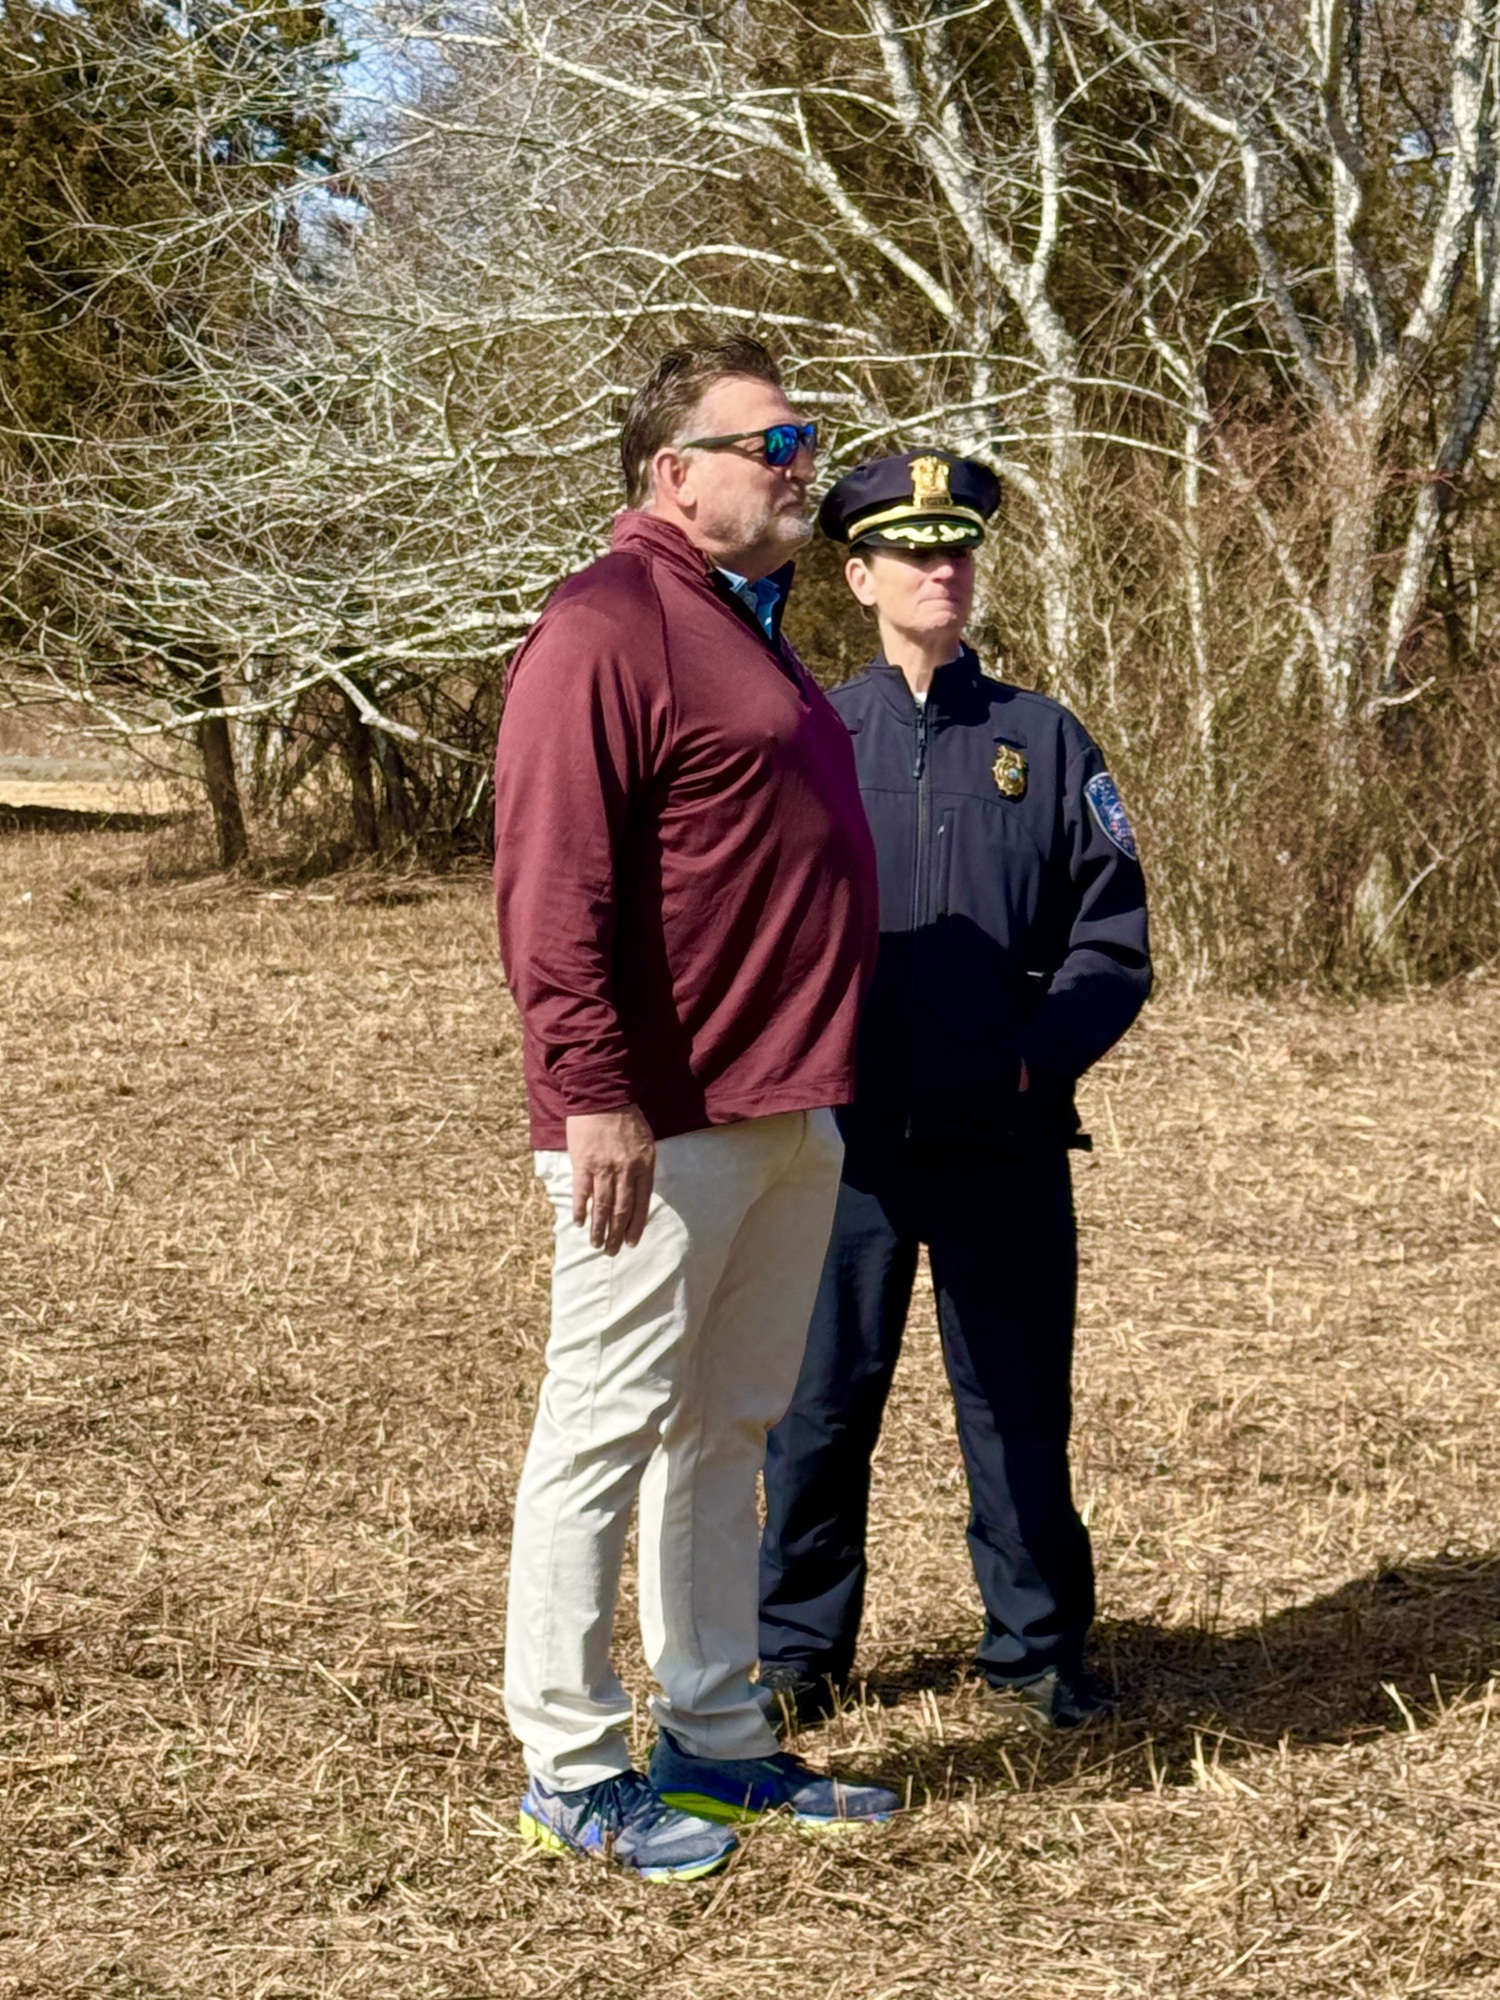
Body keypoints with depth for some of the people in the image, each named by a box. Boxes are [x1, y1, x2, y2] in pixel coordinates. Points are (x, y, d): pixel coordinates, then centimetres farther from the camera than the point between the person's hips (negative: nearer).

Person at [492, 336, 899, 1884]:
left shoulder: (748, 628, 20)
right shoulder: (610, 627, -12)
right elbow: (549, 887, -20)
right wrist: (592, 1093, -24)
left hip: (788, 1118, 10)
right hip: (663, 1126, -10)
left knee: (728, 1428, 15)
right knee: (605, 1430, -2)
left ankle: (717, 1740, 23)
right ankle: (571, 1767, 5)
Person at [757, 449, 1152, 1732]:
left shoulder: (1045, 742, 7)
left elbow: (1113, 937, 4)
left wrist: (1035, 1058, -9)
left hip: (1005, 1142, 0)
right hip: (842, 1138, 0)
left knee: (1020, 1399, 6)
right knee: (822, 1400, 6)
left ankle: (1038, 1642, 20)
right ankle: (798, 1646, 19)